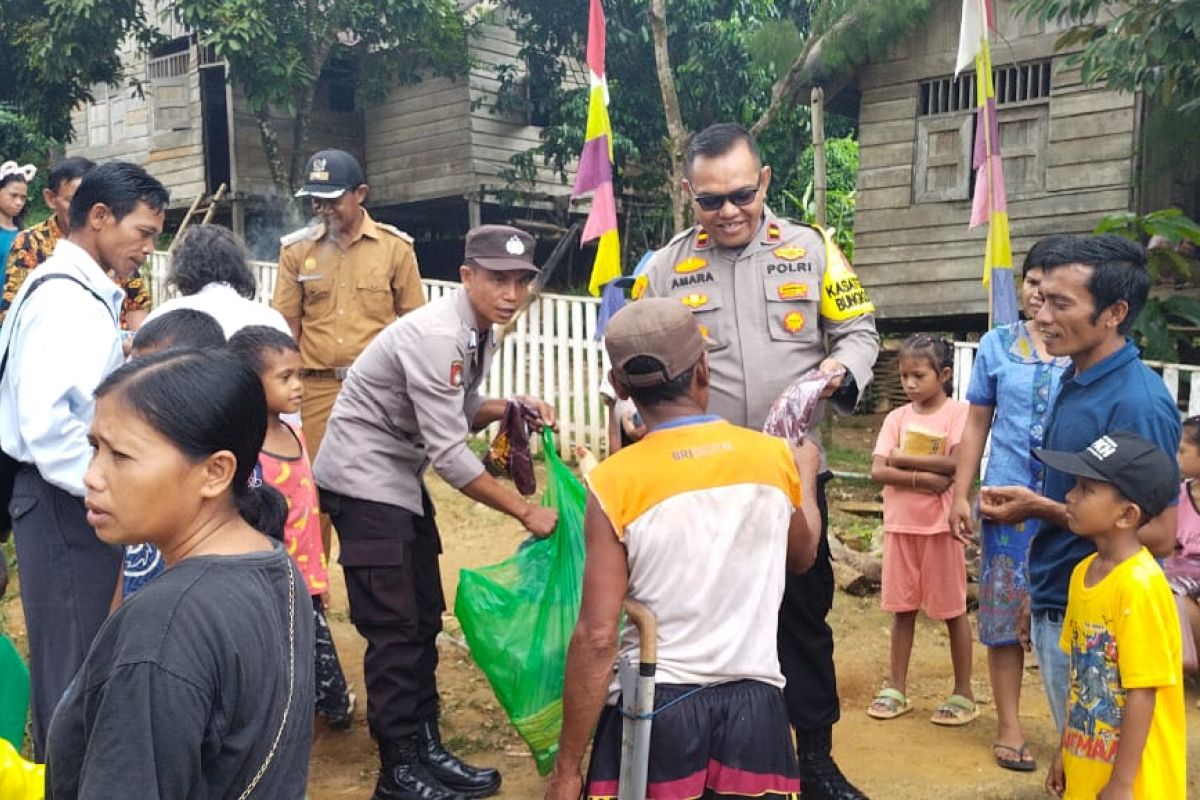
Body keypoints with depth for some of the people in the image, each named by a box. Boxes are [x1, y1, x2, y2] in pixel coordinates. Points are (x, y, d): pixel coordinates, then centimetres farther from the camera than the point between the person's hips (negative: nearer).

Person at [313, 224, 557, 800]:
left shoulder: (479, 332, 2)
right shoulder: (436, 336, -26)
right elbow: (449, 454, -27)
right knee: (394, 627, -5)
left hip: (401, 478, 9)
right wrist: (526, 512, -20)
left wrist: (508, 408, -6)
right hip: (364, 479, -9)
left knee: (424, 618, 12)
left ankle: (426, 746, 23)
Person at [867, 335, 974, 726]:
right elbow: (877, 471, -5)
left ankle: (963, 693, 18)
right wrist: (922, 477, -18)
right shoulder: (897, 418, 6)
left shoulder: (958, 412, -5)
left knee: (952, 609, 6)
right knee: (902, 607, 11)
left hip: (940, 524, -4)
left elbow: (955, 464, -19)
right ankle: (896, 689, 21)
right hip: (900, 524, 4)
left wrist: (902, 458, -11)